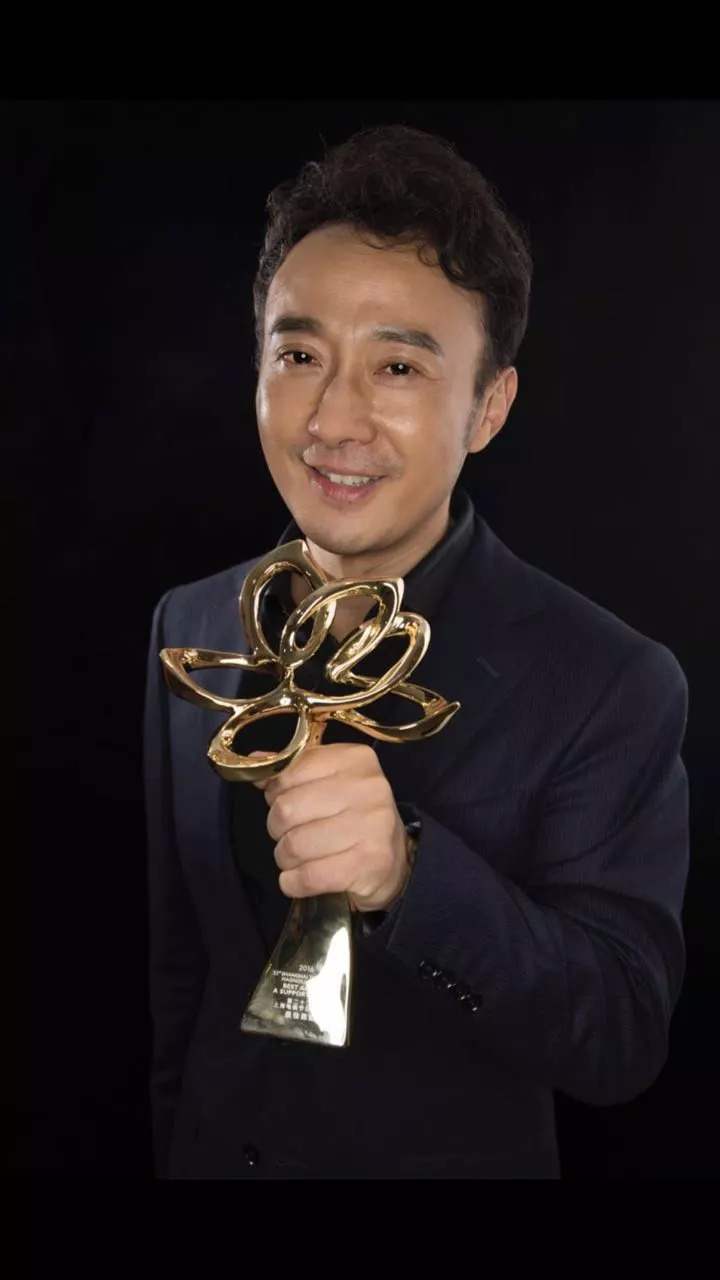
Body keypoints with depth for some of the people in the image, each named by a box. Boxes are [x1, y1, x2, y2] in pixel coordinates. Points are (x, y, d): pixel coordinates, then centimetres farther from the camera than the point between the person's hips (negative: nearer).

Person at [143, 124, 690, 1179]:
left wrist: (408, 873, -39)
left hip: (453, 1153, -3)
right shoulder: (189, 628, -6)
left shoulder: (612, 687, -20)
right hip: (207, 1149, 3)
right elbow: (172, 961, 2)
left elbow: (621, 1044, -24)